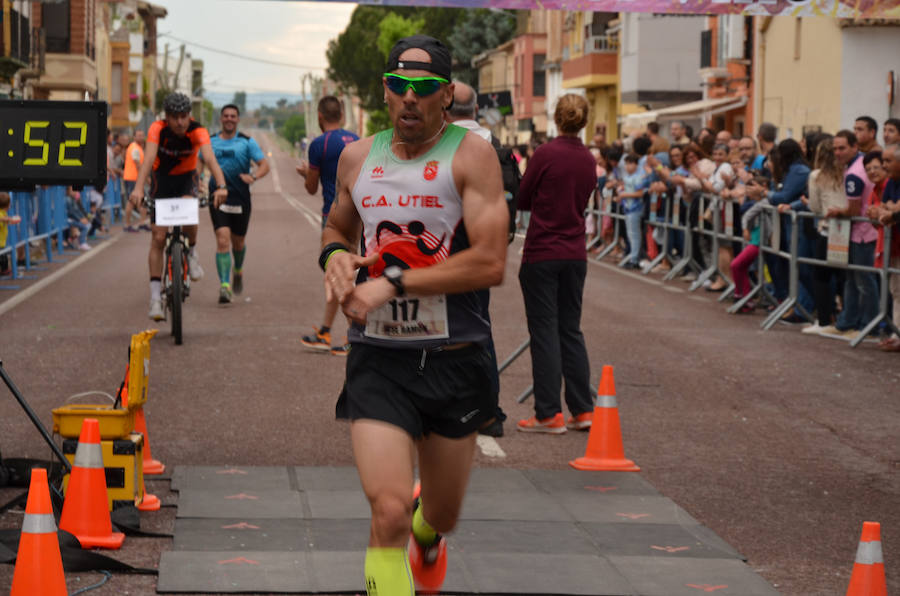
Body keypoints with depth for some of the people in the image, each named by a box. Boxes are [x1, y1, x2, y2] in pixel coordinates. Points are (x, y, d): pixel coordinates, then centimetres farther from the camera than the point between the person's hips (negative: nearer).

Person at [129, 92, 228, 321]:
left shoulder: (198, 131, -25)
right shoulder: (158, 129, -25)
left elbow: (210, 159, -40)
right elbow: (149, 158, -39)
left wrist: (221, 186, -57)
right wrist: (138, 189, -54)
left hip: (187, 178, 0)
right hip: (162, 179, 0)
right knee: (158, 238, -7)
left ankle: (192, 251, -3)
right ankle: (155, 297, -4)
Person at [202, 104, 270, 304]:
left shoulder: (247, 142, 1)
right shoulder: (210, 142, 6)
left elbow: (265, 164, -5)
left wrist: (253, 176, -26)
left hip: (240, 197, 0)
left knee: (238, 241, 14)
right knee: (222, 240, -14)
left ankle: (238, 271, 45)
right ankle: (224, 286, -18)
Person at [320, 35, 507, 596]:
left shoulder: (471, 155, -7)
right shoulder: (358, 157, 6)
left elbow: (490, 263, -17)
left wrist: (392, 283, -18)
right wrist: (335, 254, 2)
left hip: (454, 360, -1)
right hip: (378, 360, 1)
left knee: (442, 515, 18)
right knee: (389, 512, -19)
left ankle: (429, 535, 55)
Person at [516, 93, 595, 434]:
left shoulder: (545, 154, -13)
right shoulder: (588, 160, 4)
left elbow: (523, 199, -3)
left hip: (542, 253, -5)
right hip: (575, 254, 5)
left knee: (544, 332, 0)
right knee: (571, 330, 13)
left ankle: (549, 414, 0)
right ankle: (583, 410, 12)